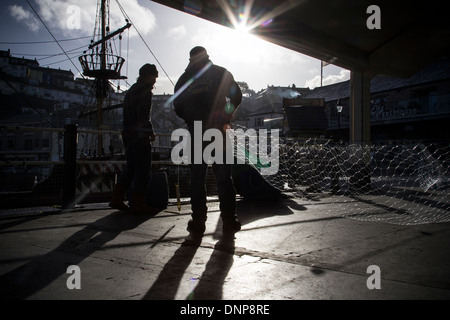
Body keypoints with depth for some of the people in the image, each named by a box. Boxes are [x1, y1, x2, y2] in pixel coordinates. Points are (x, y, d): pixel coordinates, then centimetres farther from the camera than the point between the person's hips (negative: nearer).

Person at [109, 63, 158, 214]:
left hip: (128, 135, 9)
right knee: (143, 169, -4)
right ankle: (137, 203, -2)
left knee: (131, 168, 14)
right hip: (140, 136, -9)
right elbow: (144, 116, -18)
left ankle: (117, 199, 15)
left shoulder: (131, 90, 21)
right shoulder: (145, 91, -8)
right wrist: (150, 132, -8)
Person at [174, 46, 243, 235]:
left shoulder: (184, 78, 12)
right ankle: (229, 220, 5)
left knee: (197, 176, 7)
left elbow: (178, 108, 12)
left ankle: (198, 221, 7)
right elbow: (236, 97, 5)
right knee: (223, 175, 3)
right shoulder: (220, 73, 8)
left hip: (195, 132, 1)